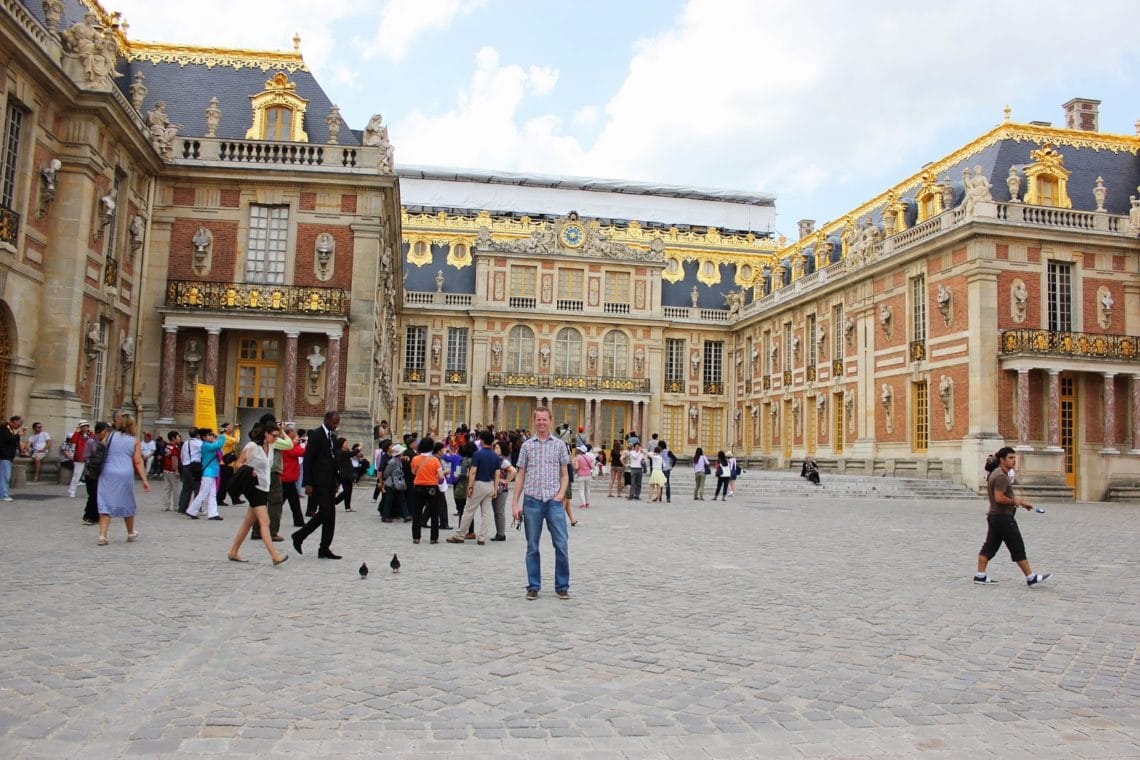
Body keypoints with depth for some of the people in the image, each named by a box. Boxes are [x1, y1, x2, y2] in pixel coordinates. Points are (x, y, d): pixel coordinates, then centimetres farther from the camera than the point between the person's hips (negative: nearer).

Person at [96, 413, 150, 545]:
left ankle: (102, 535, -10)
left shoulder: (110, 436, 7)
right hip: (125, 474, 0)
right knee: (127, 503, 15)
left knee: (105, 504, 2)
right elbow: (138, 462, 0)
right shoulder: (134, 440, 4)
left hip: (107, 473, 0)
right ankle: (131, 533, 32)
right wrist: (144, 480, 0)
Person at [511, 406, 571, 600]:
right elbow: (520, 476, 8)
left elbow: (565, 474, 10)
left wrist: (560, 494, -6)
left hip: (554, 502, 0)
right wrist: (515, 503, 2)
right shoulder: (527, 445, 7)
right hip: (532, 501, 0)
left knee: (562, 545, -3)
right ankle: (533, 587, 16)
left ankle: (562, 586, 10)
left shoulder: (559, 445, 7)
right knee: (532, 547, 6)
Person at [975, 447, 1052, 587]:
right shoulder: (1001, 476, -17)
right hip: (1004, 518, -10)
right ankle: (1031, 578, 5)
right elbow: (999, 498, -26)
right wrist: (1015, 501, -11)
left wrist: (1020, 502, 17)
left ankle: (980, 575, 9)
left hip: (994, 516, 10)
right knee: (1018, 549, -2)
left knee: (989, 546, 9)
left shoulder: (996, 474, 16)